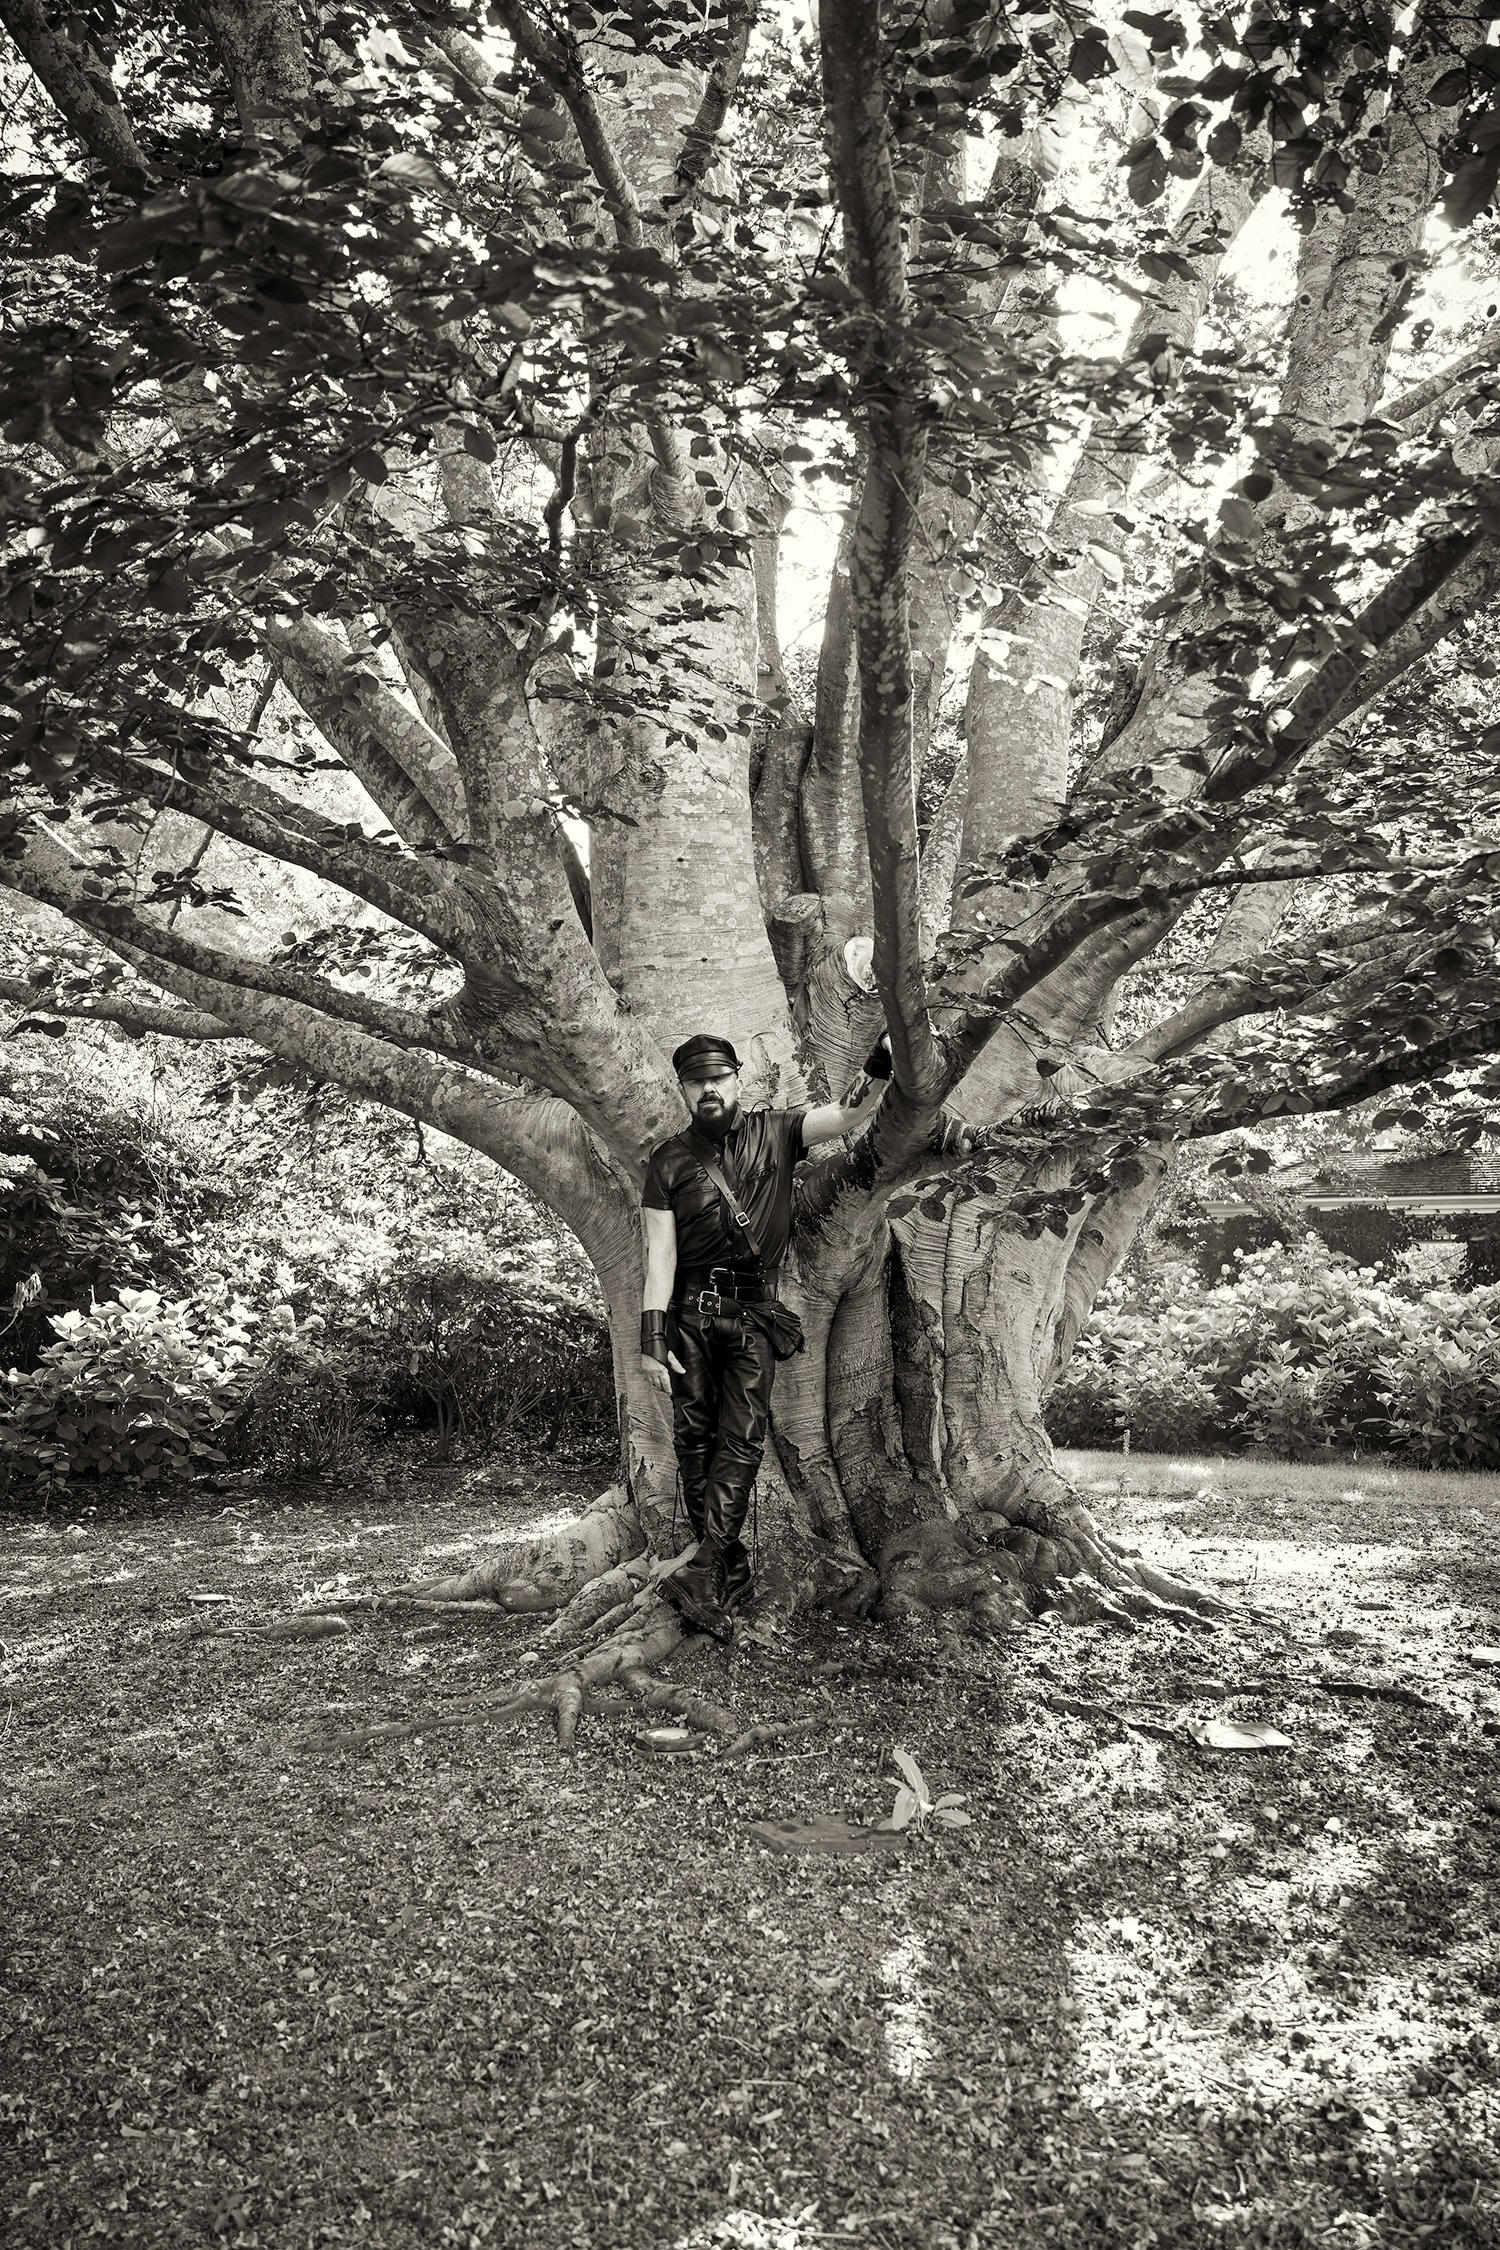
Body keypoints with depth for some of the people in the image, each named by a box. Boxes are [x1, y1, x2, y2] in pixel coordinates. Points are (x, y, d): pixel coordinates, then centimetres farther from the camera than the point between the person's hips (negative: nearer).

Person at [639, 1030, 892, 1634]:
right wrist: (652, 1342, -7)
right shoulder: (669, 1160, 5)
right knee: (694, 1438, -1)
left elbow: (848, 1113, -2)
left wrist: (883, 1058, -18)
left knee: (742, 1437, -10)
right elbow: (659, 1255, 0)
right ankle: (732, 1573, 9)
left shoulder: (774, 1133, 7)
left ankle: (704, 1573, -13)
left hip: (753, 1311, -1)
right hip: (690, 1309, 1)